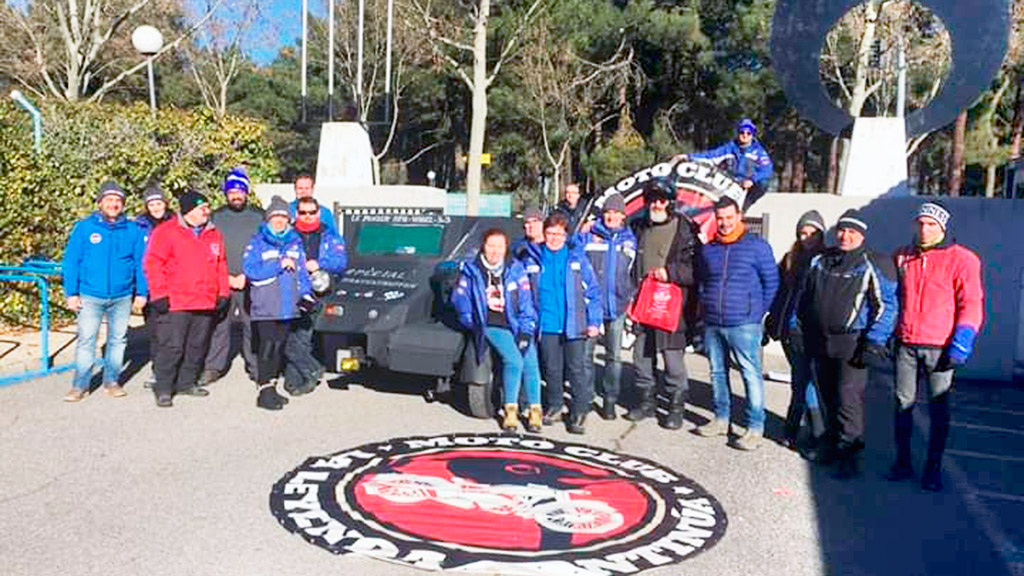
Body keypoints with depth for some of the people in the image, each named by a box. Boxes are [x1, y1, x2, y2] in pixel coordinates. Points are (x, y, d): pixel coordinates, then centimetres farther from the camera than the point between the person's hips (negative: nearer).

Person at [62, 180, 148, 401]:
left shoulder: (133, 230, 4)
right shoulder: (84, 228, 0)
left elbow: (141, 263, 6)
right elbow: (70, 261, 0)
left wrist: (142, 292, 1)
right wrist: (71, 293, -5)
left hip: (122, 297, 2)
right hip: (90, 296, -1)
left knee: (118, 339, 9)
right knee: (86, 340, 0)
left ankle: (112, 381, 22)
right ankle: (80, 385, 10)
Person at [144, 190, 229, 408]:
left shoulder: (214, 235, 14)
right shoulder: (166, 232, -3)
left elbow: (221, 266, 18)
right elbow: (152, 264, -6)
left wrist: (223, 293, 12)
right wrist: (159, 294, -10)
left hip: (206, 304, 6)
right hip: (175, 304, -6)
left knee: (197, 346, 12)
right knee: (172, 346, -4)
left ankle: (186, 383, 26)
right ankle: (163, 388, 7)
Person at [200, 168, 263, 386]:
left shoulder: (259, 216, 7)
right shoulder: (216, 217, 10)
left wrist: (247, 276, -5)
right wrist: (225, 277, -3)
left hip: (251, 283, -1)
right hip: (222, 282, 1)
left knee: (253, 326, 0)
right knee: (219, 325, 1)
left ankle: (255, 366, 10)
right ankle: (214, 367, 10)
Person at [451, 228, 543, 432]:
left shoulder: (515, 269, 4)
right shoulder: (471, 270, 2)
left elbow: (526, 301, 3)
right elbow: (459, 298, 8)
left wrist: (526, 330, -4)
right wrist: (472, 323, 2)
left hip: (517, 325, 2)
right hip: (492, 327, -2)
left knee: (531, 363, -15)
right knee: (513, 360, -23)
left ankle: (535, 411, 2)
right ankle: (511, 410, -6)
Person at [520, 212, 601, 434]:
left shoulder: (577, 259, 3)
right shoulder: (532, 260, 6)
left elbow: (593, 291, 4)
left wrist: (594, 321, -2)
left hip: (574, 325, -1)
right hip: (547, 326, 2)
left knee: (577, 368, 0)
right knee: (552, 369, 11)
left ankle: (580, 411, 9)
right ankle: (554, 406, 27)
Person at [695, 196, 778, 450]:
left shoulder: (757, 246, -3)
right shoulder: (708, 249, 11)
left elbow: (771, 282, 1)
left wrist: (758, 312, 0)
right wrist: (707, 305, 12)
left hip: (743, 325, -5)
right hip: (712, 325, 5)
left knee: (751, 374, -5)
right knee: (718, 372, 13)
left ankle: (755, 428, 2)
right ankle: (721, 419, 25)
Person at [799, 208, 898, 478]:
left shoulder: (874, 264, -4)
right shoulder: (820, 261, 13)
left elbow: (886, 305, -7)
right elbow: (804, 295, 22)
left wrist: (874, 342, -13)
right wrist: (796, 326, 17)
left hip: (851, 344, -5)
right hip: (820, 342, 6)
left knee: (848, 399, -6)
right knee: (828, 397, 14)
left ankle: (848, 453, 4)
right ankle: (832, 443, 28)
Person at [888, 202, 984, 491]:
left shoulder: (961, 259, -2)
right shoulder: (902, 256, 11)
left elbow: (971, 303, -4)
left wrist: (962, 340, -12)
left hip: (939, 347, -3)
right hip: (906, 345, 4)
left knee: (939, 409, 3)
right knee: (903, 403, 8)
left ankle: (933, 468, 14)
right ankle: (902, 462, 20)